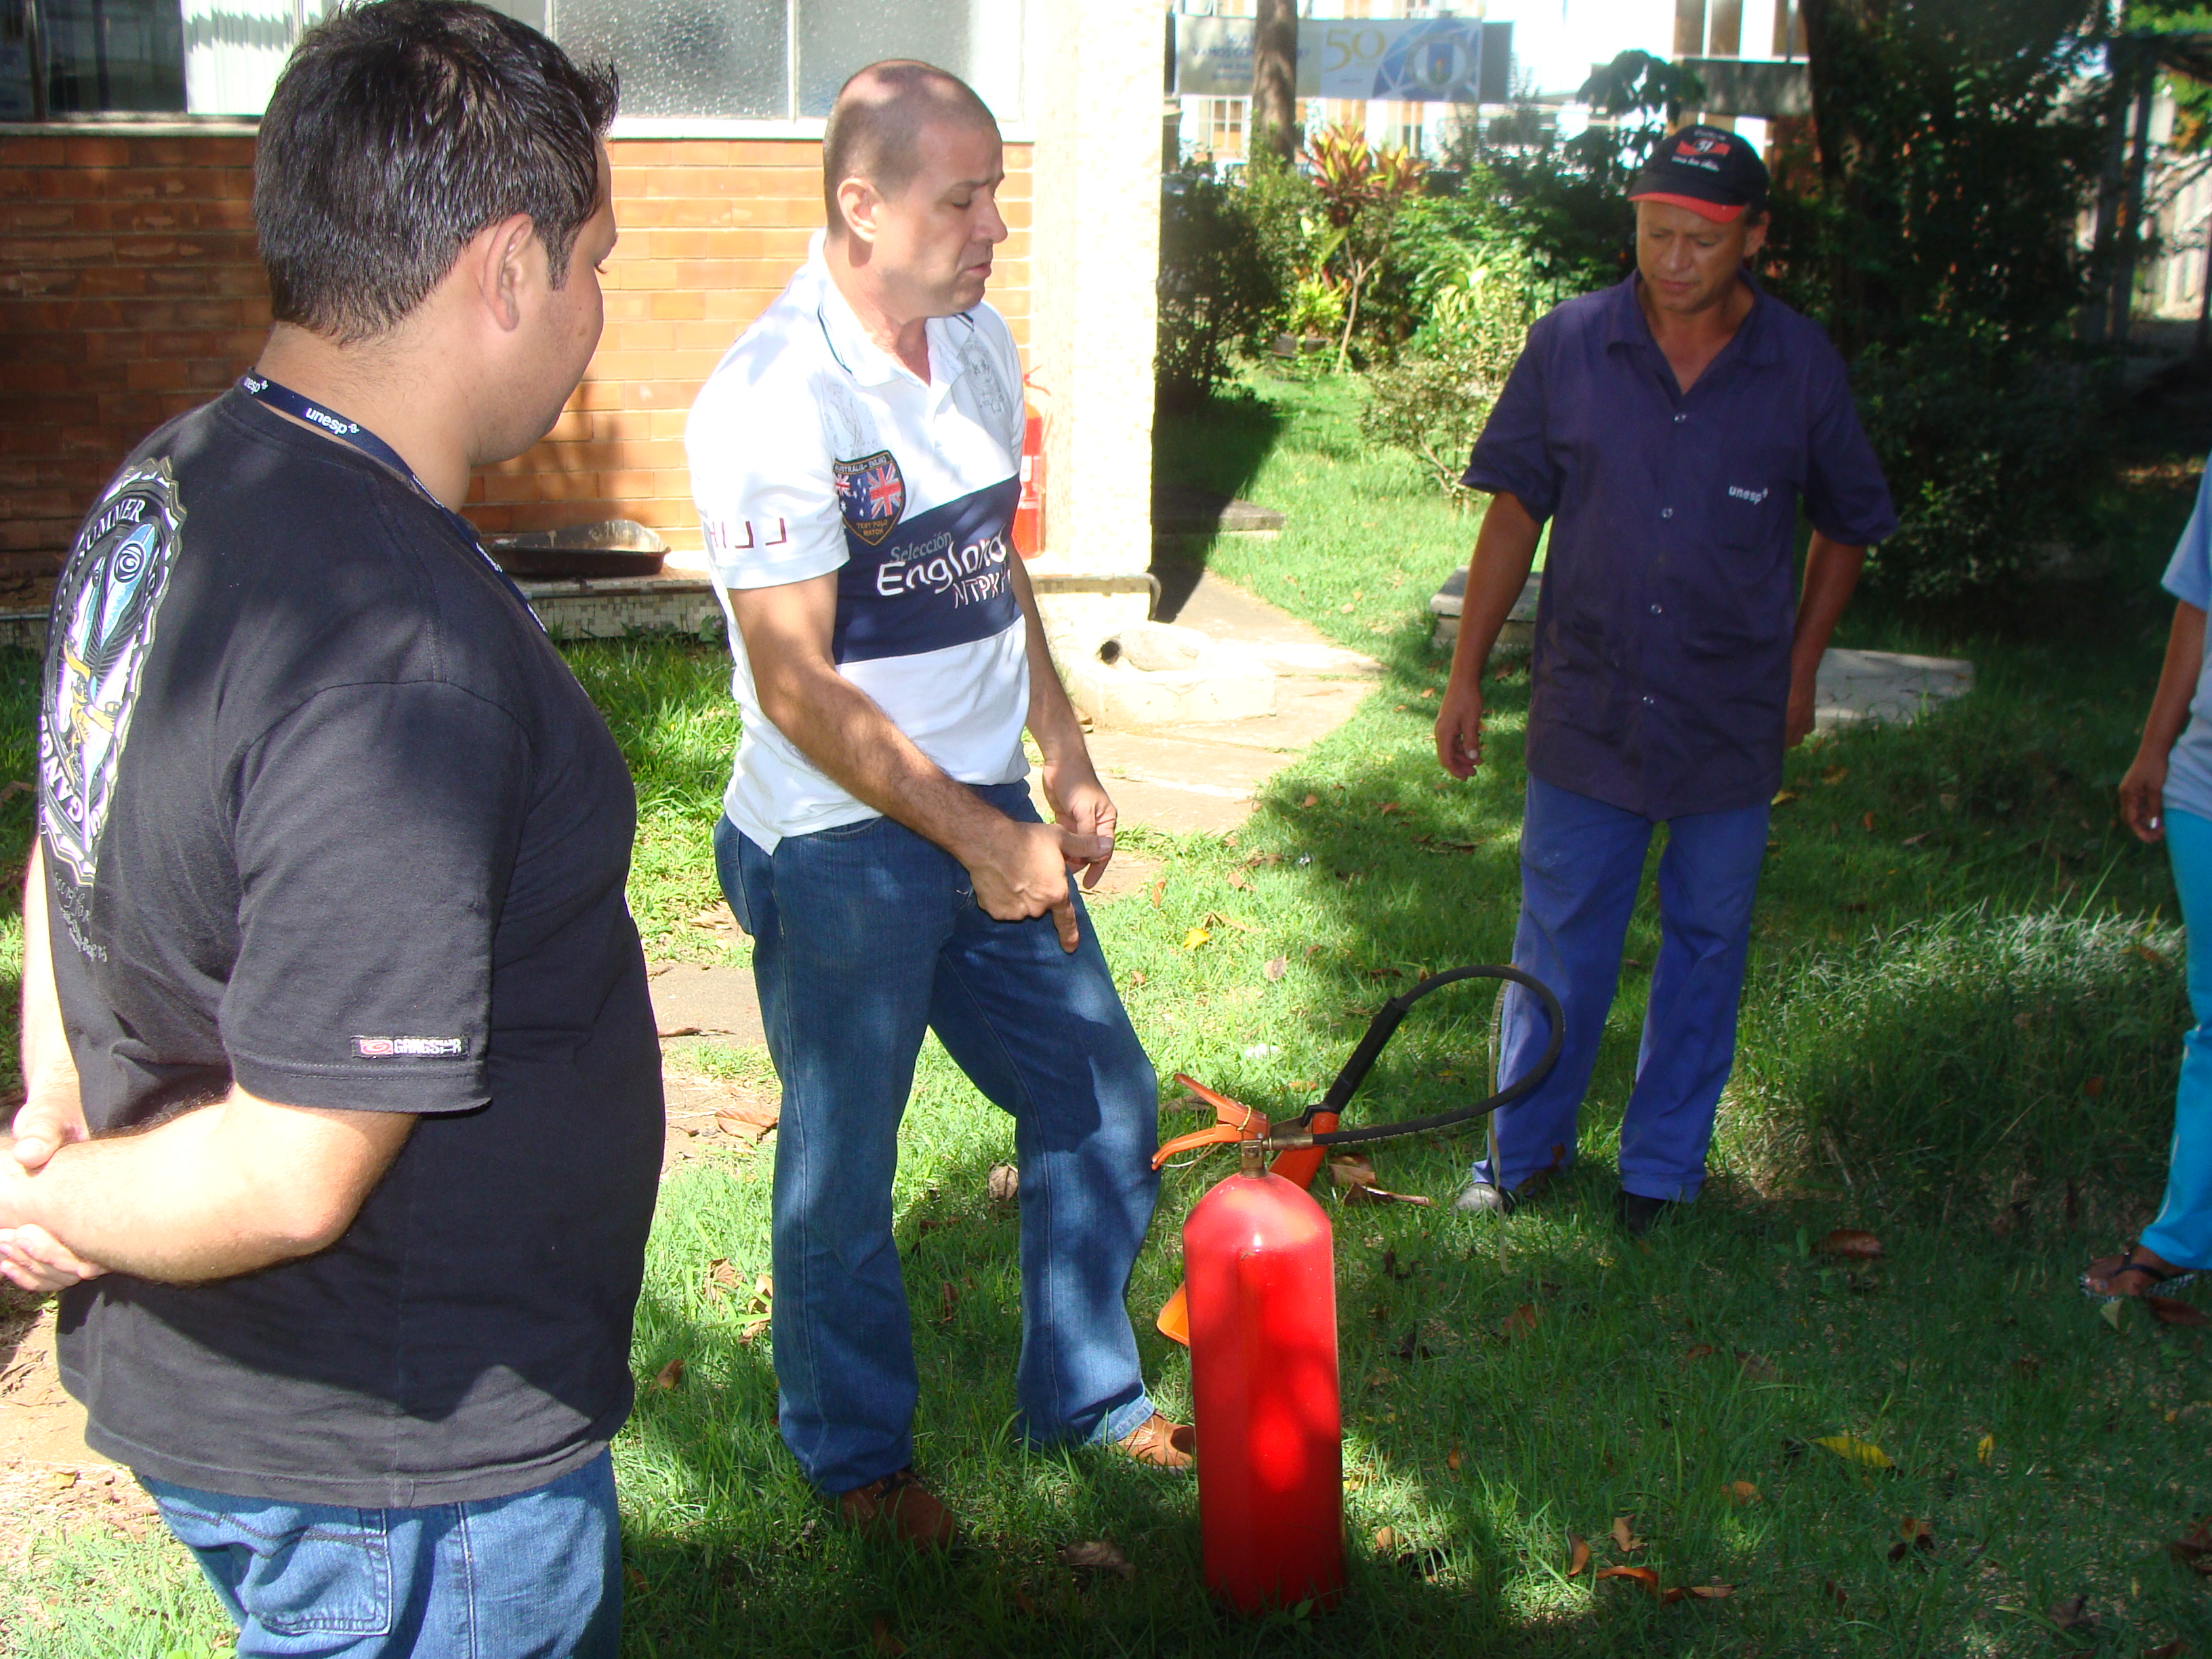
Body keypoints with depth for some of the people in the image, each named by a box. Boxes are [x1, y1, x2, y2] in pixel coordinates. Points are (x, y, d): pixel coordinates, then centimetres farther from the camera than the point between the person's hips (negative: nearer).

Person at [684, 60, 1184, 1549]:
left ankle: (1086, 1392, 38)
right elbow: (800, 692, -20)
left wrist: (1067, 767, 14)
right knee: (843, 1170, 10)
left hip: (989, 812, 8)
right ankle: (856, 1452, 34)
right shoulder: (774, 400, -20)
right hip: (840, 851, -7)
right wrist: (980, 840, -17)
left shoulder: (980, 347, 4)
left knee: (1104, 1105, 16)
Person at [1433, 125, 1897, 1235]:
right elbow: (1514, 515, 2)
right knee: (1558, 945, 10)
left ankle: (1663, 1165, 30)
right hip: (1586, 714, 0)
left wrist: (1798, 670, 6)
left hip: (1732, 722, 0)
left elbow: (1846, 530, 9)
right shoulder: (1569, 345, -5)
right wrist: (1465, 674, 2)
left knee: (1705, 947, 12)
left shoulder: (1803, 367, -5)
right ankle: (1524, 1150, 29)